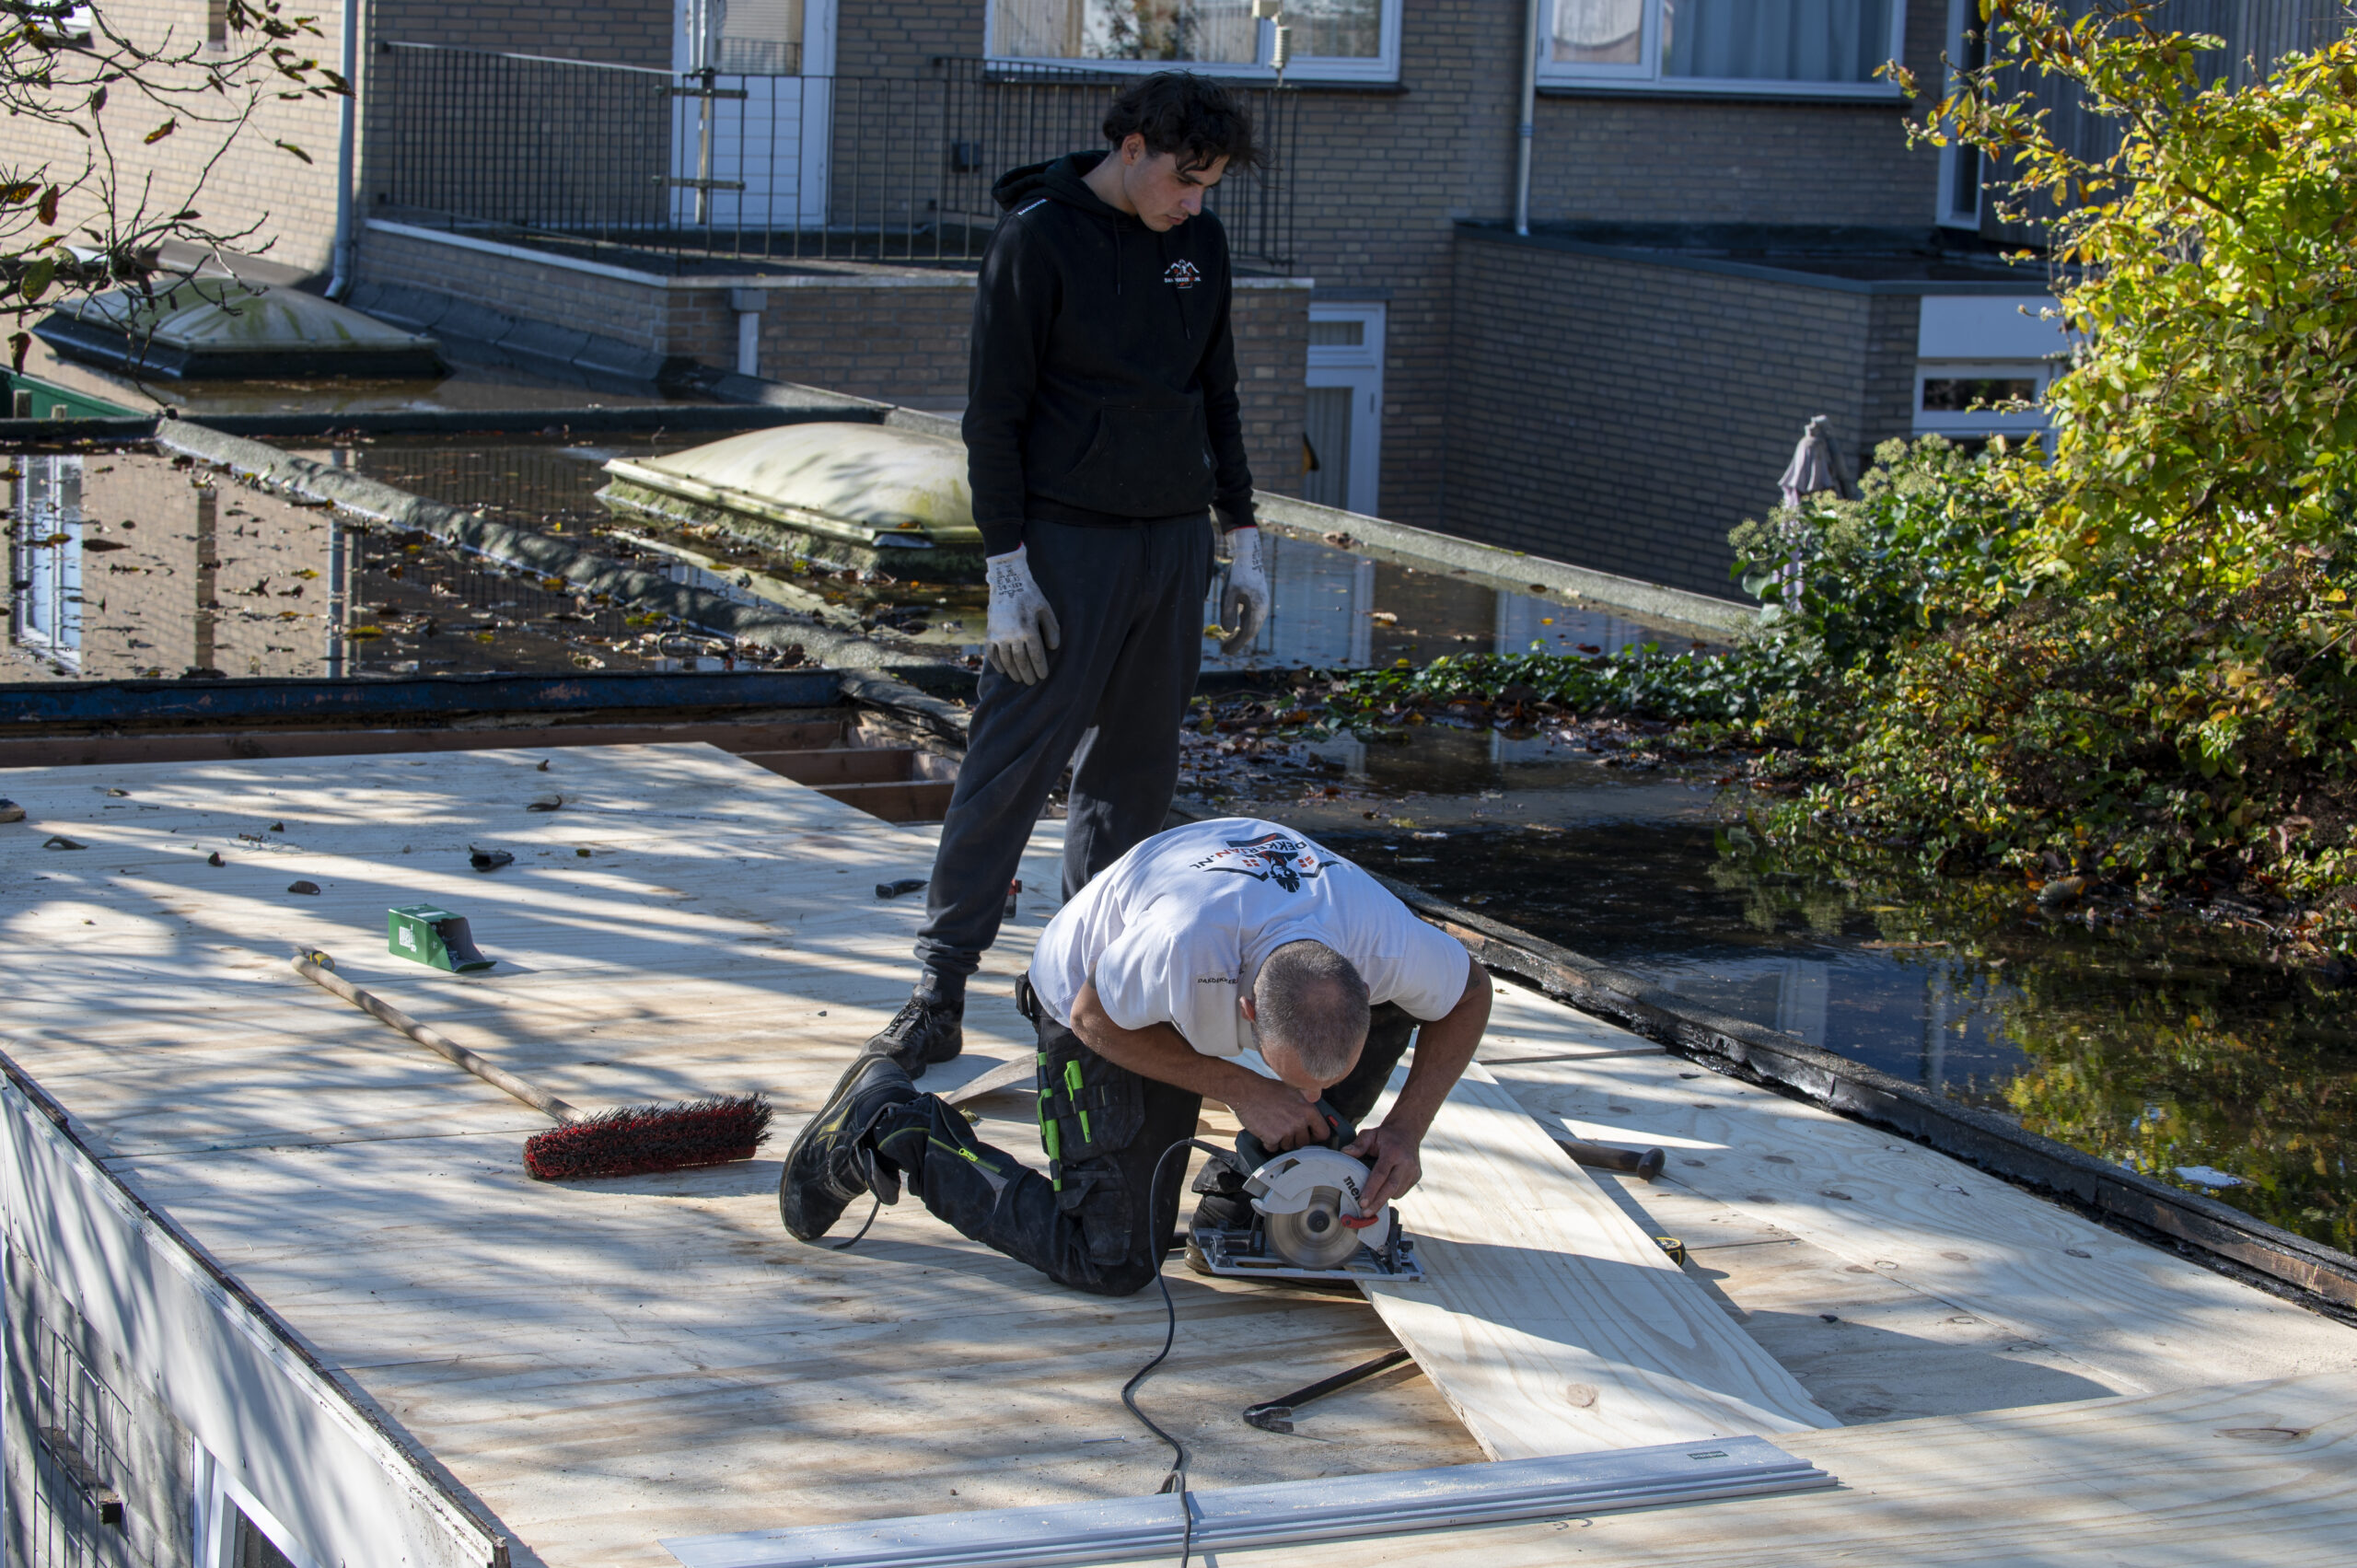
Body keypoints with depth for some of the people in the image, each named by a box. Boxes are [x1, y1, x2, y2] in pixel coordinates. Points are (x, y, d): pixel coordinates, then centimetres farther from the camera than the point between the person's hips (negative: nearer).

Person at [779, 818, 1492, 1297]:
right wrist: (1242, 1089, -27)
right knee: (1111, 1263, -8)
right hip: (1097, 996, -5)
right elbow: (1095, 1016, -24)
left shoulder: (1384, 940, -33)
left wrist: (1405, 1131, -19)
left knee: (1399, 999, -15)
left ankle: (1247, 1192, 0)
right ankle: (884, 1124, 3)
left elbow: (1469, 995, -8)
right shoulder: (1186, 943, -46)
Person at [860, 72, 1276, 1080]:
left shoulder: (1199, 245, 10)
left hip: (1173, 542, 6)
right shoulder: (1037, 238, -8)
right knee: (1013, 761, -8)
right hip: (1066, 543, -6)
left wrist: (1242, 541, 14)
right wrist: (1007, 571, -14)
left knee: (1138, 766, 8)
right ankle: (940, 986, -5)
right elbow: (994, 414, -9)